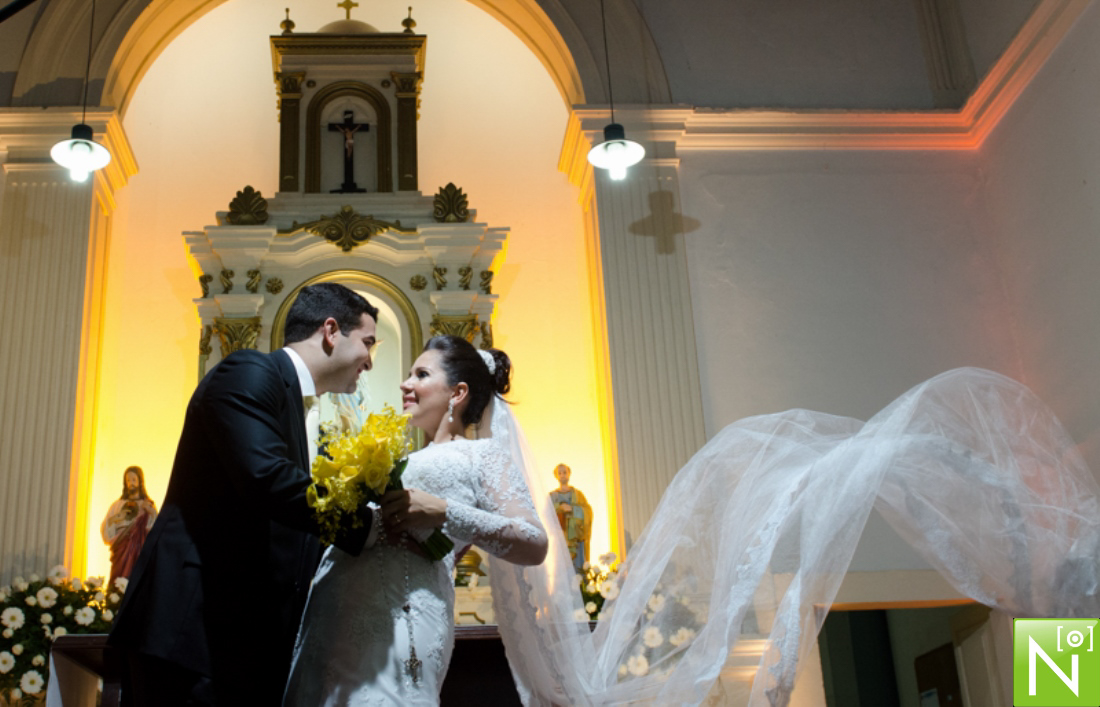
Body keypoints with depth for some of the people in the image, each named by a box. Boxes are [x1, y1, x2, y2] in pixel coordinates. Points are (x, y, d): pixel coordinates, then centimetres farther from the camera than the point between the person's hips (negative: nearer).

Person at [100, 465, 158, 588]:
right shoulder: (117, 505, 16)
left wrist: (152, 514, -13)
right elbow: (105, 530, 7)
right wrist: (115, 518, -9)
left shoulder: (149, 506, 11)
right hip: (121, 553, 1)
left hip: (141, 553, -1)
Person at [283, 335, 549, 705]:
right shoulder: (407, 460, 28)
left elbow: (535, 545, -9)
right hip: (335, 614, 7)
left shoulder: (481, 454, 6)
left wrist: (443, 512, -18)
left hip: (398, 616, -7)